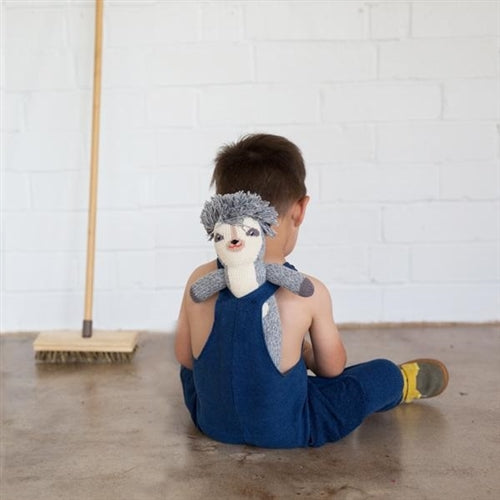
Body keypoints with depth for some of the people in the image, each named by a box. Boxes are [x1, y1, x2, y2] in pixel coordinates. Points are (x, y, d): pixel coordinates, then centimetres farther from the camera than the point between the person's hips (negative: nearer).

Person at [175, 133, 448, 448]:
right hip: (285, 431, -3)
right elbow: (332, 368, -5)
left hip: (211, 421, 4)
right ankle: (404, 386, 45)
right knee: (383, 373, 13)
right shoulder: (308, 293, -20)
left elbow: (184, 357, 0)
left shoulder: (199, 281, -12)